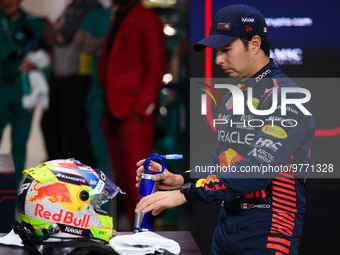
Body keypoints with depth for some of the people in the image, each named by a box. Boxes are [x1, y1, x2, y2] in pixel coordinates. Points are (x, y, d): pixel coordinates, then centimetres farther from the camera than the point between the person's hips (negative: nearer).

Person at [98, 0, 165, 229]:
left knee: (137, 182, -9)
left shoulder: (147, 20, -5)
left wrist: (141, 107, -16)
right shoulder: (117, 21, 21)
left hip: (135, 116, -9)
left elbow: (156, 68, -11)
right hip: (114, 114, 9)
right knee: (124, 181, 11)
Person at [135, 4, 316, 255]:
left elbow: (258, 168, -26)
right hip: (226, 224, 8)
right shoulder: (232, 97, 14)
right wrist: (180, 180, 0)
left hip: (265, 234, -8)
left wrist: (186, 193, -28)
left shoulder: (285, 97, -15)